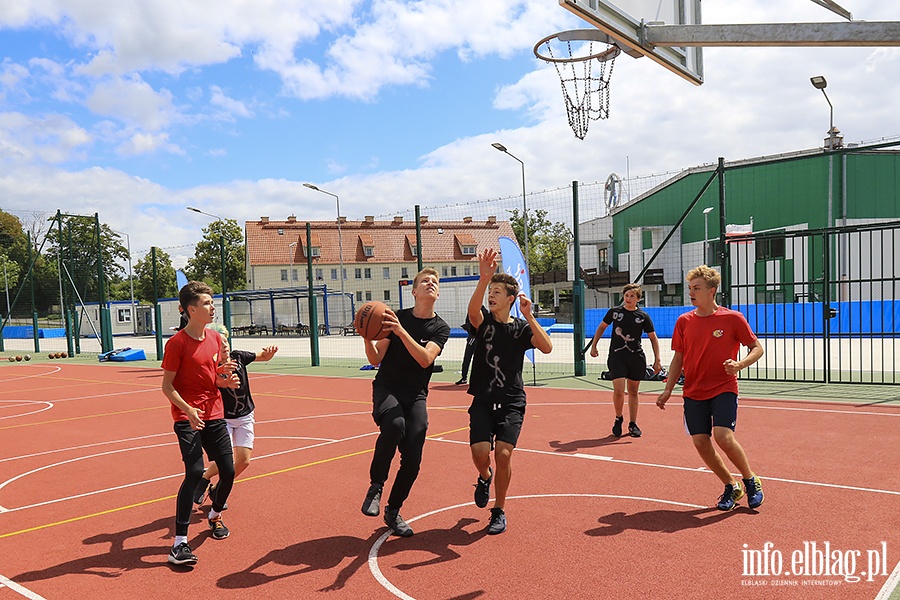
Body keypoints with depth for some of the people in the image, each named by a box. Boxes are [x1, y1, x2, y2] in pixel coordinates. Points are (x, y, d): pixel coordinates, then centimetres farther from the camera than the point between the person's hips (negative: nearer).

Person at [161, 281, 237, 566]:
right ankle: (179, 543, -9)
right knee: (195, 472, -17)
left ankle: (215, 515, 36)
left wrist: (223, 371, -5)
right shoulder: (177, 343, -11)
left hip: (215, 415, 6)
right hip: (187, 418, -6)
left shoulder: (215, 338, 8)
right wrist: (187, 409, -24)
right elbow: (167, 385, -9)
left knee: (228, 471, 7)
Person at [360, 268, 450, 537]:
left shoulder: (441, 328, 1)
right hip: (386, 388, -2)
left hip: (416, 396, 2)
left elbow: (426, 359, -17)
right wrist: (367, 338, -23)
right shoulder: (396, 317, 0)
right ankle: (376, 486, -14)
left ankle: (393, 511, 20)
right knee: (394, 424, -35)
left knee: (412, 459, -5)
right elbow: (375, 359, -2)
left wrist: (401, 332, -28)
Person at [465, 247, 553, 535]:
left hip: (511, 402, 0)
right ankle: (485, 477, 25)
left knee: (503, 453, -11)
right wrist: (483, 279, -43)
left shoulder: (522, 328, 1)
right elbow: (473, 309, -26)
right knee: (480, 451, -13)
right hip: (483, 400, 0)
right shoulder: (484, 320, 0)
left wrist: (529, 317, -24)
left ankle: (499, 511, 11)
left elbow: (546, 347, -17)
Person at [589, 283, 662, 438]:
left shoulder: (643, 316, 1)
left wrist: (657, 360, -2)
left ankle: (633, 424, 21)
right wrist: (594, 345, 13)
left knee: (633, 391, 8)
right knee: (618, 391, -13)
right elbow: (602, 327, 18)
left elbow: (653, 338, 6)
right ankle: (618, 418, 13)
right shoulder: (614, 312, 3)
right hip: (616, 356, -1)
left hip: (637, 357, 1)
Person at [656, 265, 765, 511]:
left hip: (724, 389, -4)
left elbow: (757, 348, 2)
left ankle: (750, 480, 9)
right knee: (700, 442, -2)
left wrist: (740, 364, -18)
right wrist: (668, 389, 4)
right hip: (693, 392, 4)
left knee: (724, 437, -19)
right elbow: (678, 359, 12)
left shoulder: (732, 318, -5)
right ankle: (731, 487, 19)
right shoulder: (684, 321, 6)